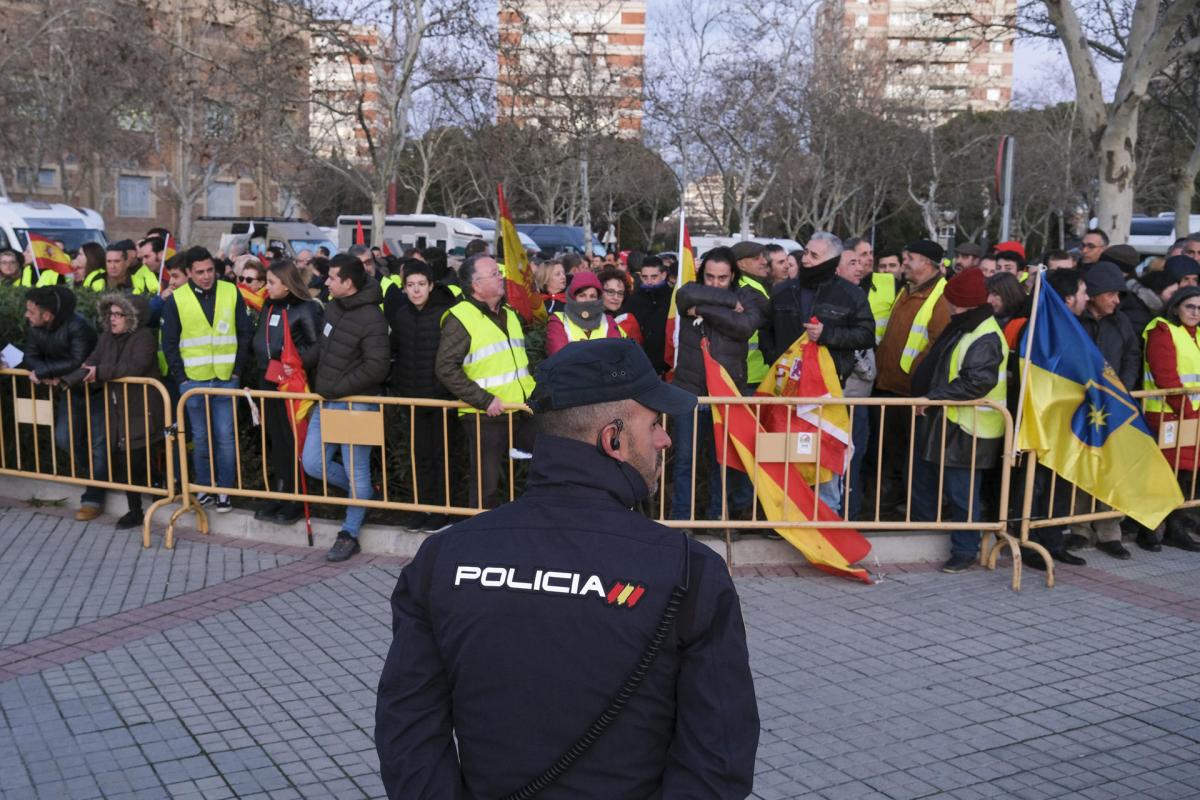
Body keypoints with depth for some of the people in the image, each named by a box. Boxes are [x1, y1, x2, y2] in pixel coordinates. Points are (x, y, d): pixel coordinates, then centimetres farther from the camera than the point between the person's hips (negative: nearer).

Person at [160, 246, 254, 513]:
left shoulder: (231, 293, 1)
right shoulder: (176, 299, -1)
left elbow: (246, 333, 6)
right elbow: (169, 343, 3)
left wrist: (238, 369, 0)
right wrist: (181, 377, -3)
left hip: (226, 379, 0)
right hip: (193, 380, 0)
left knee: (225, 437, 1)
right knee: (200, 438, 8)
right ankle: (204, 488, 20)